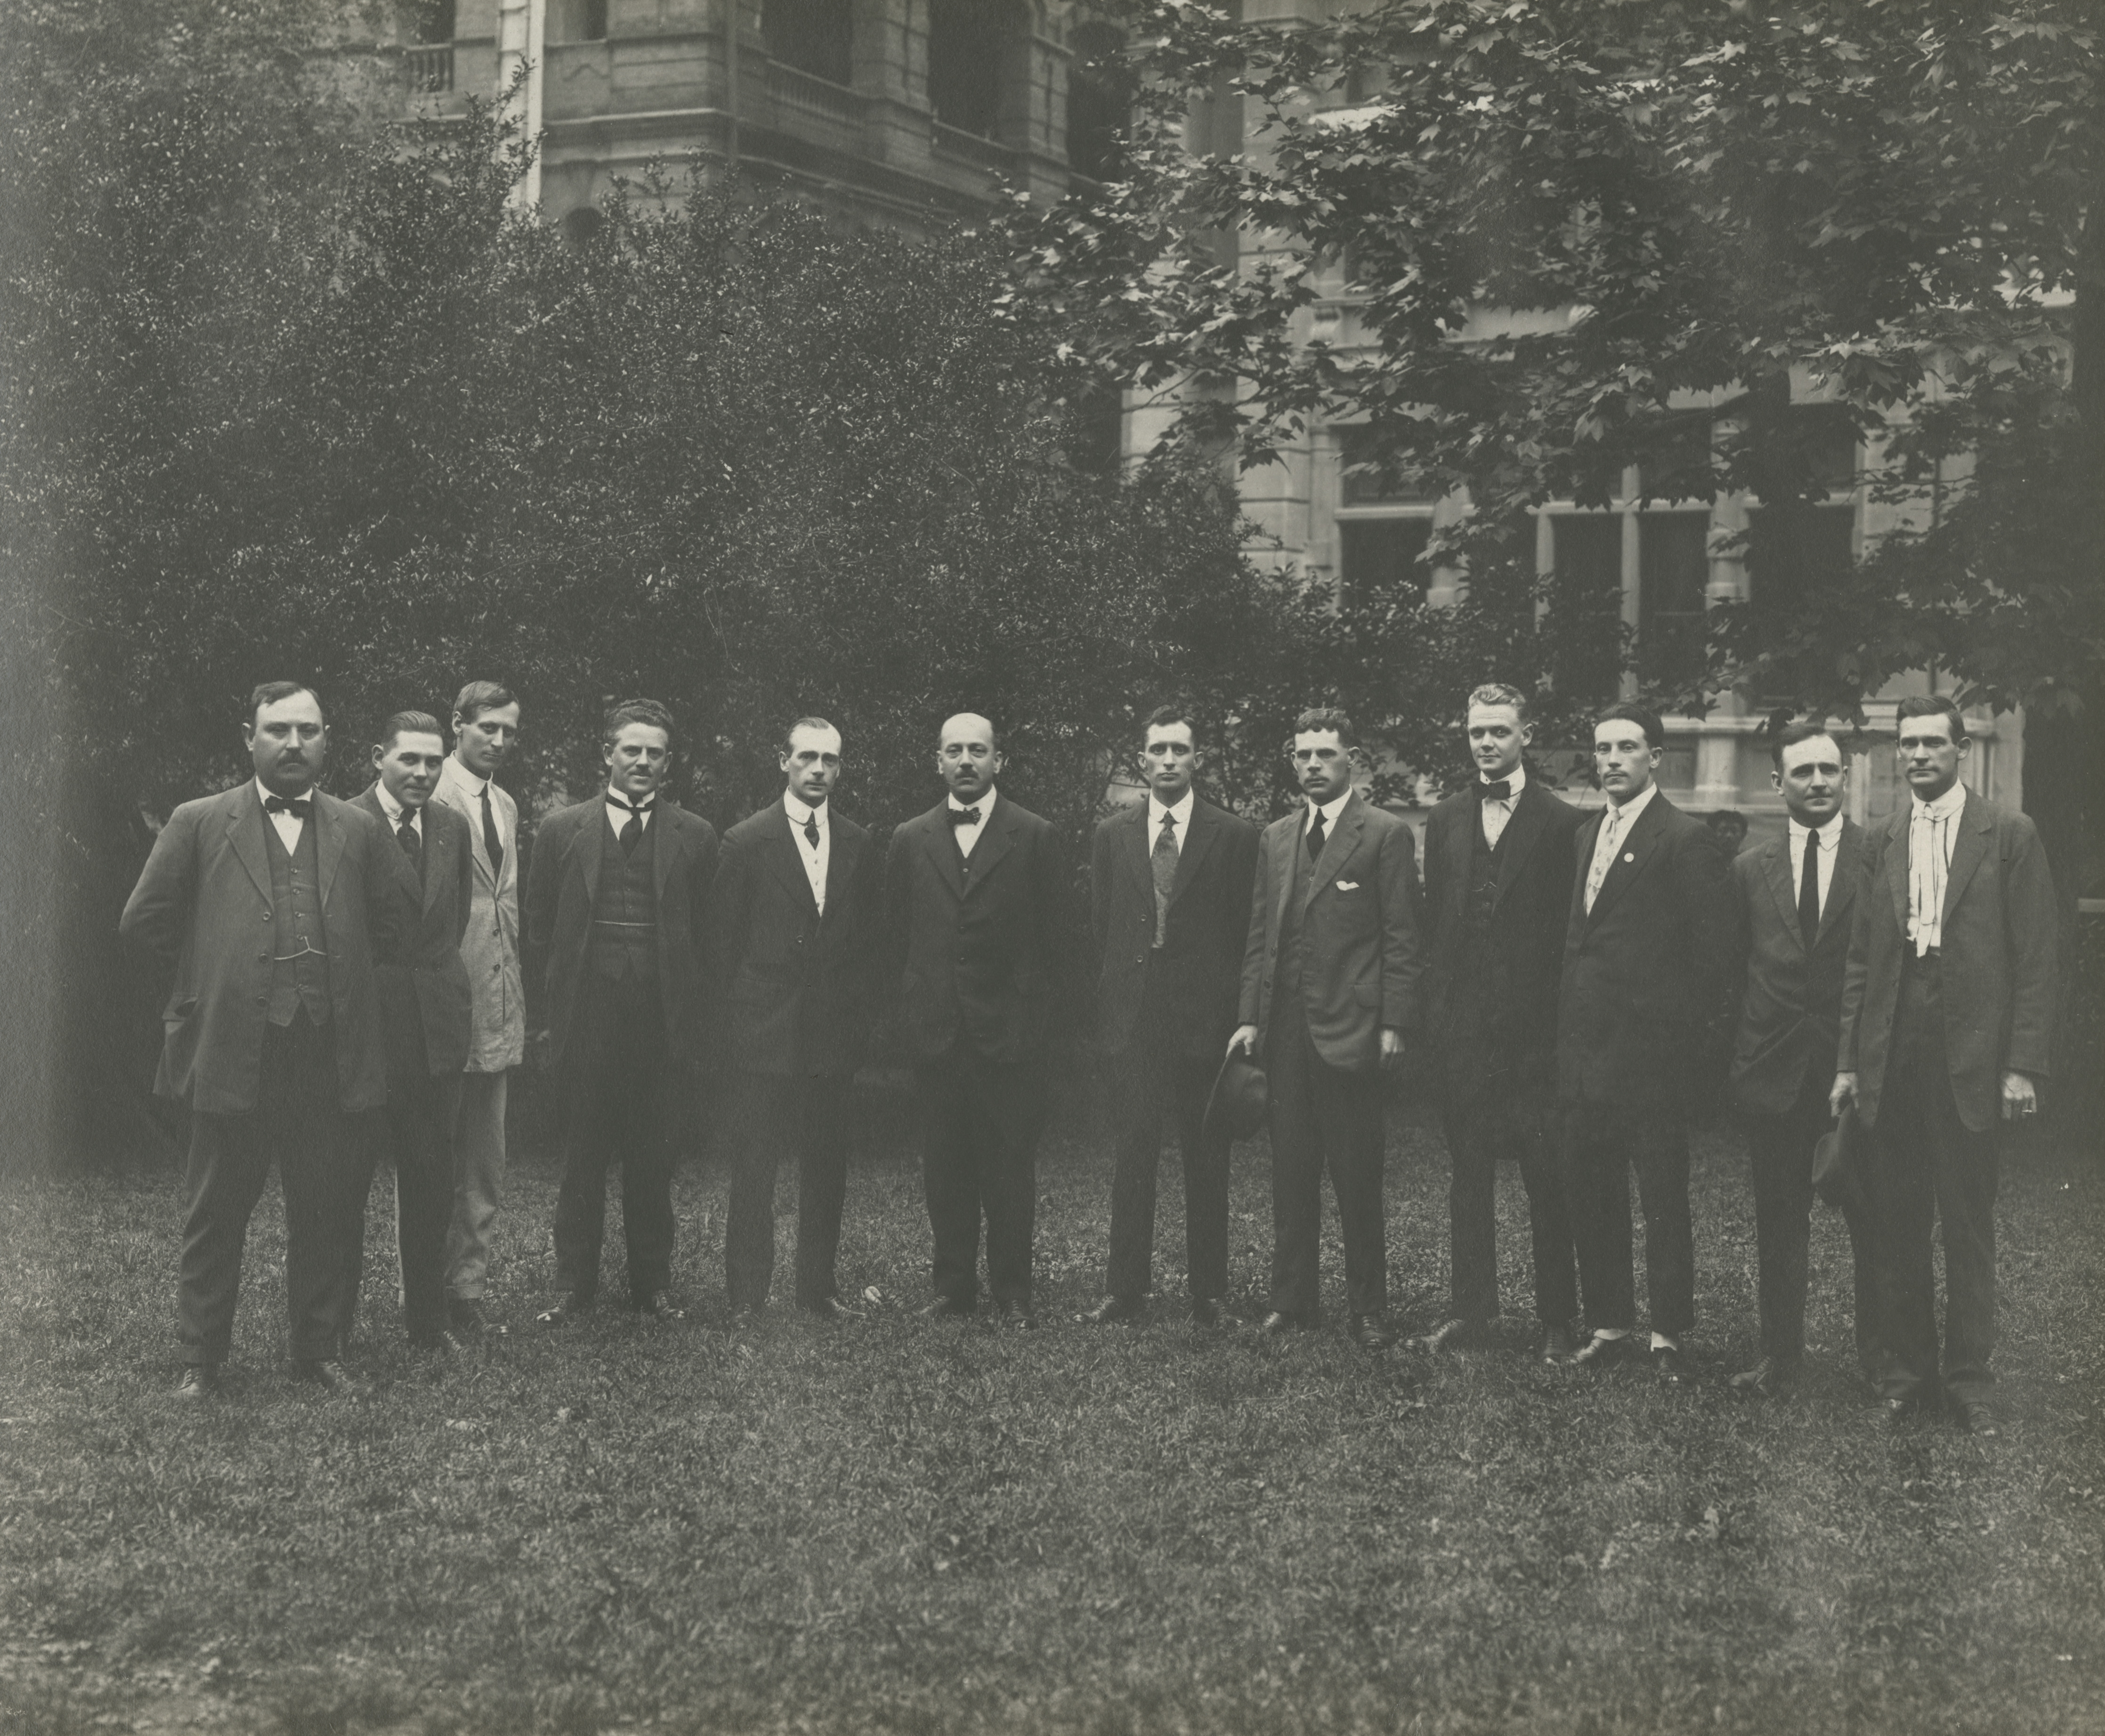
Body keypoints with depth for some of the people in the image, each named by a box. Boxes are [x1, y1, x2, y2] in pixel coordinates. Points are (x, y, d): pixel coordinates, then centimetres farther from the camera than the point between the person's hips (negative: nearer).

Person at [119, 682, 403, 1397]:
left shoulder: (358, 831, 9)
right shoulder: (198, 824, 2)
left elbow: (390, 933, 15)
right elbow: (143, 921, 4)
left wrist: (336, 973, 9)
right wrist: (214, 965, 5)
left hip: (329, 1060, 2)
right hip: (231, 1055, -2)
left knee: (326, 1217, 9)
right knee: (213, 1219, 6)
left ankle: (320, 1351, 21)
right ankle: (200, 1359, 17)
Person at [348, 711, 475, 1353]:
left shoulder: (452, 827, 10)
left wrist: (437, 972, 14)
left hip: (437, 1022, 5)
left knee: (430, 1178, 10)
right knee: (348, 1178, 3)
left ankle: (427, 1317, 20)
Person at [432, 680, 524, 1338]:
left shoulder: (505, 804, 15)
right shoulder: (433, 798, -11)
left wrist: (517, 998, 16)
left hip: (497, 1006, 8)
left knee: (485, 1167, 12)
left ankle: (468, 1290, 19)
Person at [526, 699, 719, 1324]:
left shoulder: (694, 837, 6)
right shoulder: (562, 830, 5)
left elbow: (704, 934, 6)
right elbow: (540, 932, 7)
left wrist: (694, 1019, 0)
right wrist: (546, 1016, 1)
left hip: (660, 1019, 0)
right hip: (585, 1016, 0)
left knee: (651, 1158, 7)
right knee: (583, 1157, 5)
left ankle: (653, 1282, 18)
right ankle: (573, 1283, 14)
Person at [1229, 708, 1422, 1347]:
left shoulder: (1386, 835, -1)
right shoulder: (1275, 838, 15)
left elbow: (1401, 940, -4)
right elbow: (1259, 937, 16)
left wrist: (1393, 1024, -10)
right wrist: (1250, 1017, 7)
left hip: (1350, 1028, -5)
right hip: (1285, 1030, 5)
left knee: (1358, 1179, 0)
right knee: (1290, 1173, 8)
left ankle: (1369, 1310, 8)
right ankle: (1292, 1299, 16)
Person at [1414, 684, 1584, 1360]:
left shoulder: (1562, 823, -3)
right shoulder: (1445, 822, 12)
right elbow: (1434, 922, 13)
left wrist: (1565, 1020, -9)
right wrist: (1433, 1010, 6)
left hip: (1536, 1026, -4)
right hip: (1462, 1026, 4)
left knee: (1548, 1180, 1)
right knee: (1466, 1176, 10)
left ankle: (1557, 1321, 9)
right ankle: (1468, 1310, 18)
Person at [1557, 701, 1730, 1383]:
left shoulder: (1685, 840, -8)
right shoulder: (1585, 836, 15)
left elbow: (1709, 955, -9)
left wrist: (1688, 1039, -11)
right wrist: (1566, 1034, 11)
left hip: (1649, 1052, -7)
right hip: (1584, 1048, 7)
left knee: (1664, 1200, 1)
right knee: (1589, 1194, 10)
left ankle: (1670, 1337, 9)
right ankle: (1608, 1326, 20)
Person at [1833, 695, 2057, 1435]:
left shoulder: (2010, 837, 0)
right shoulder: (1880, 843, 10)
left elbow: (2035, 961, -3)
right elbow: (1860, 960, 11)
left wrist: (2023, 1065, -9)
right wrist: (1848, 1061, 6)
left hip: (1971, 1061, -3)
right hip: (1893, 1062, 3)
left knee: (1969, 1228, 4)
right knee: (1898, 1228, 8)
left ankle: (1969, 1377, 13)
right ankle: (1907, 1373, 17)